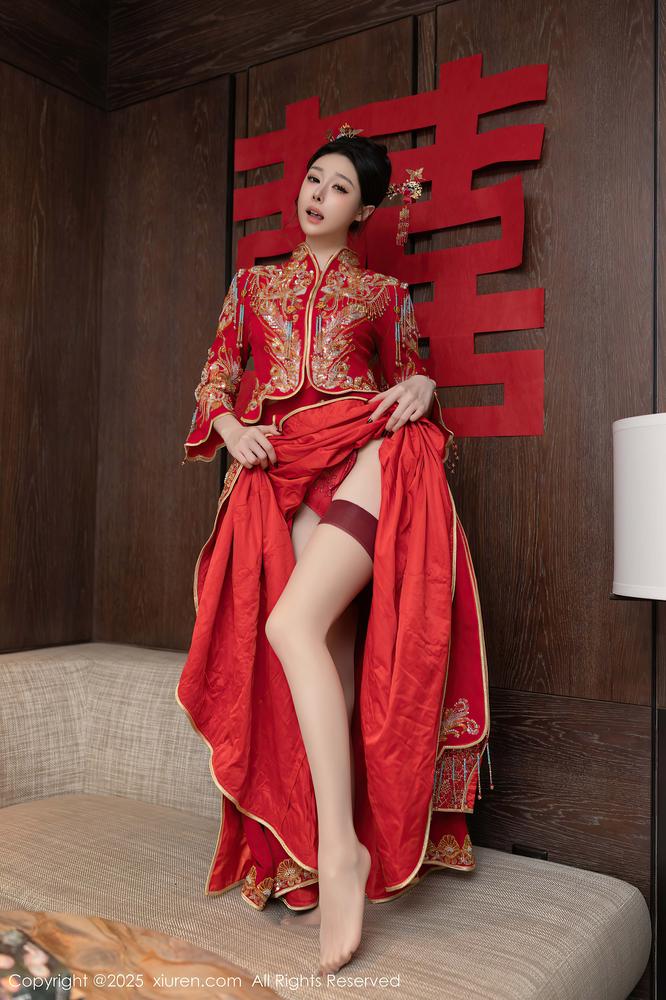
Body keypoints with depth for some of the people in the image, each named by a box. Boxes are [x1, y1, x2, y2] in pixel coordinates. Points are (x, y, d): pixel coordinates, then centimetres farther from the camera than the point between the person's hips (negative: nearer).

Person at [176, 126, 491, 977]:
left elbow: (412, 375, 21)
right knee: (333, 650, -6)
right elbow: (214, 382, 20)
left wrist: (421, 385, -3)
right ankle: (333, 852, 3)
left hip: (367, 455, -3)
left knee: (291, 624, -25)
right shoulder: (252, 285, 24)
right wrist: (233, 429, -1)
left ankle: (340, 848, -20)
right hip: (283, 472, 3)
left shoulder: (385, 293, 18)